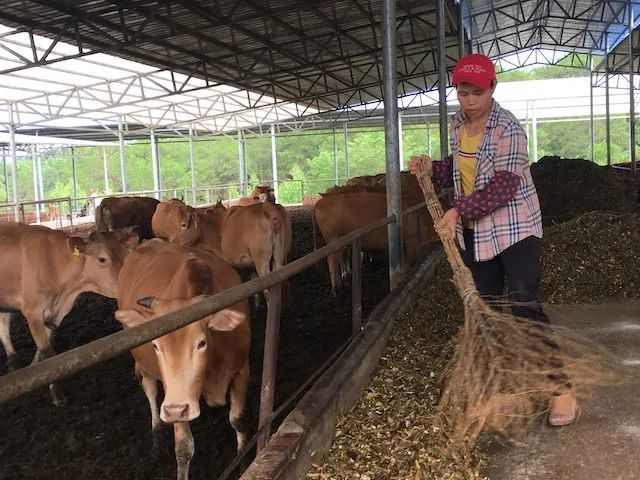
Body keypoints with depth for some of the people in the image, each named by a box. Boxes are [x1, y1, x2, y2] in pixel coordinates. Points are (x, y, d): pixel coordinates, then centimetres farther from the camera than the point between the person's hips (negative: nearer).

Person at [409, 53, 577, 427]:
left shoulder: (508, 128, -18)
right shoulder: (459, 124, 6)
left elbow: (505, 185, -24)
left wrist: (460, 210, -29)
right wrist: (432, 168, 0)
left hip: (515, 227, -7)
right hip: (476, 231, 8)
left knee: (525, 305, -13)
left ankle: (562, 388, -3)